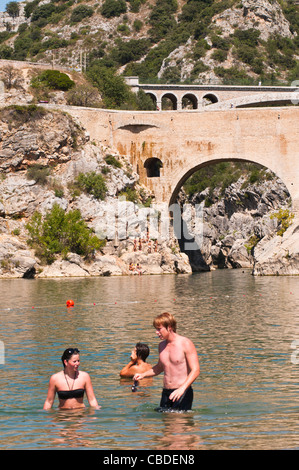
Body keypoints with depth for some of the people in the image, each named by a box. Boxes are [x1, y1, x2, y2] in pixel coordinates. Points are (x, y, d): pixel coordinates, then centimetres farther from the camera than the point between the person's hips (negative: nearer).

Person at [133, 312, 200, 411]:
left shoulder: (185, 344, -8)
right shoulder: (162, 345, 13)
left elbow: (195, 371, -13)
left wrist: (182, 389, -26)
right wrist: (143, 374, 12)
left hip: (183, 392, -6)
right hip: (166, 392, 6)